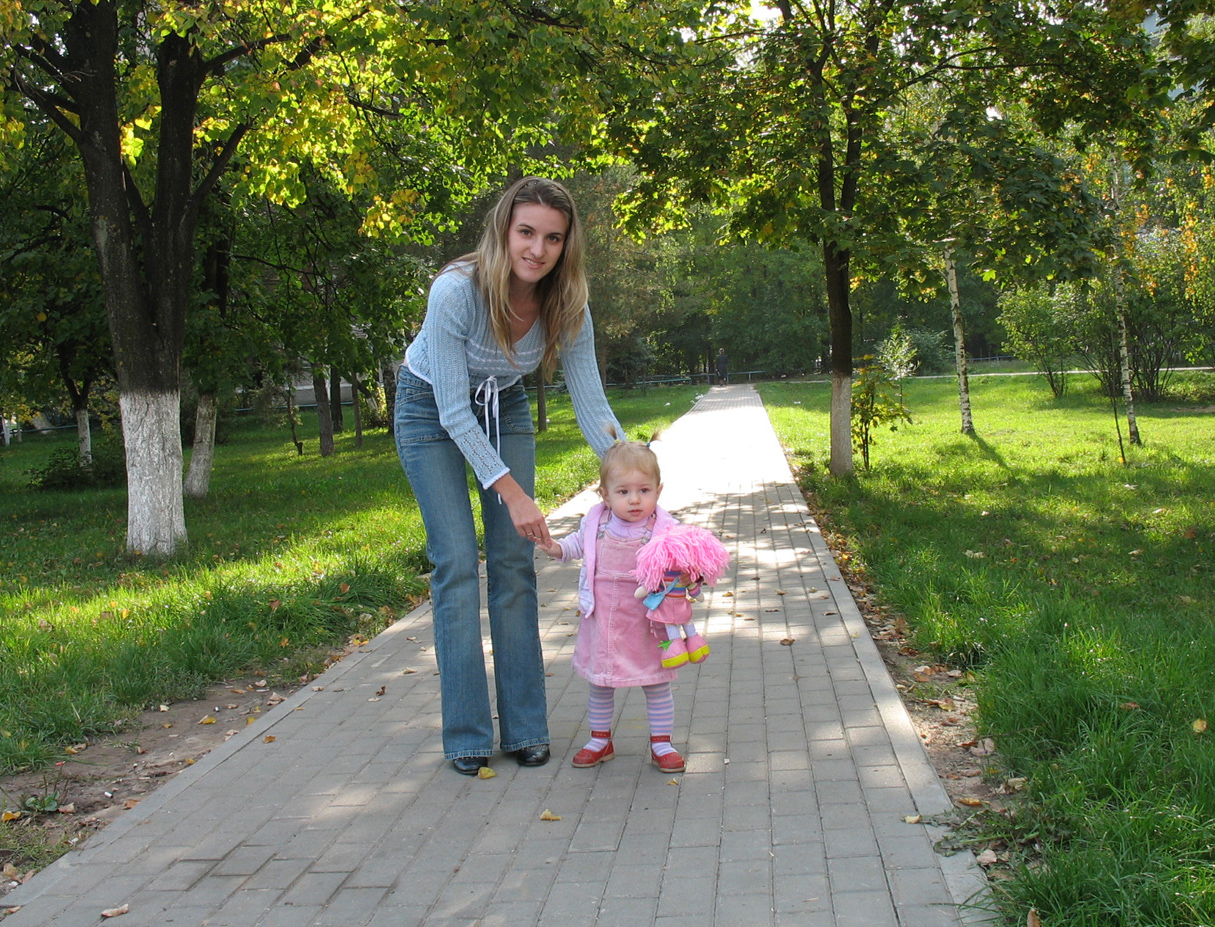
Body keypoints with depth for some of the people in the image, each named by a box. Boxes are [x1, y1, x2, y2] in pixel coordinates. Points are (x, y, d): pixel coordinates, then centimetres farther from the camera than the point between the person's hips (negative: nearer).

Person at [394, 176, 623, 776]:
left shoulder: (566, 307, -22)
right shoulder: (456, 292, -34)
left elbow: (591, 404, -16)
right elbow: (453, 411, -29)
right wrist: (511, 492, -33)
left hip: (504, 408, 4)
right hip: (431, 411, -4)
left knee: (515, 562, -3)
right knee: (457, 564, -10)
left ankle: (523, 727, 6)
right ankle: (466, 736, 0)